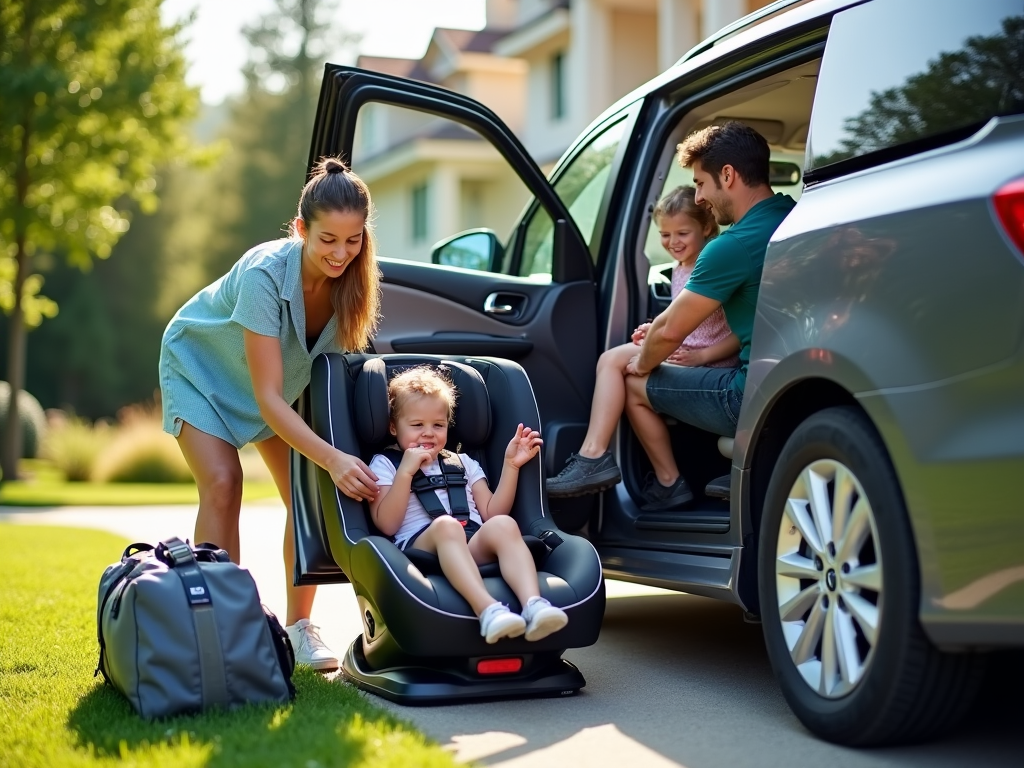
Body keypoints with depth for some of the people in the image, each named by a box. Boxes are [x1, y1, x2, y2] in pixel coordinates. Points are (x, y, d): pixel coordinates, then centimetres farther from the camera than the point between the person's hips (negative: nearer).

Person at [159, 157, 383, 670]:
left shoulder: (350, 280, -25)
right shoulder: (264, 274, -39)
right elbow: (268, 397, -40)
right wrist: (333, 459, -51)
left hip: (286, 377, 5)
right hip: (202, 365, -4)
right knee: (222, 484, -22)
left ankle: (299, 626, 6)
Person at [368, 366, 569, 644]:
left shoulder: (462, 463, 31)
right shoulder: (384, 465, 20)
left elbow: (492, 512, 20)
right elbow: (387, 525, 3)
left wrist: (511, 465, 14)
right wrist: (406, 472, -4)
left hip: (475, 547, 4)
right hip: (421, 546, -3)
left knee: (503, 525, -31)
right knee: (445, 525, -38)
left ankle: (533, 603, -53)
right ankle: (487, 608, -58)